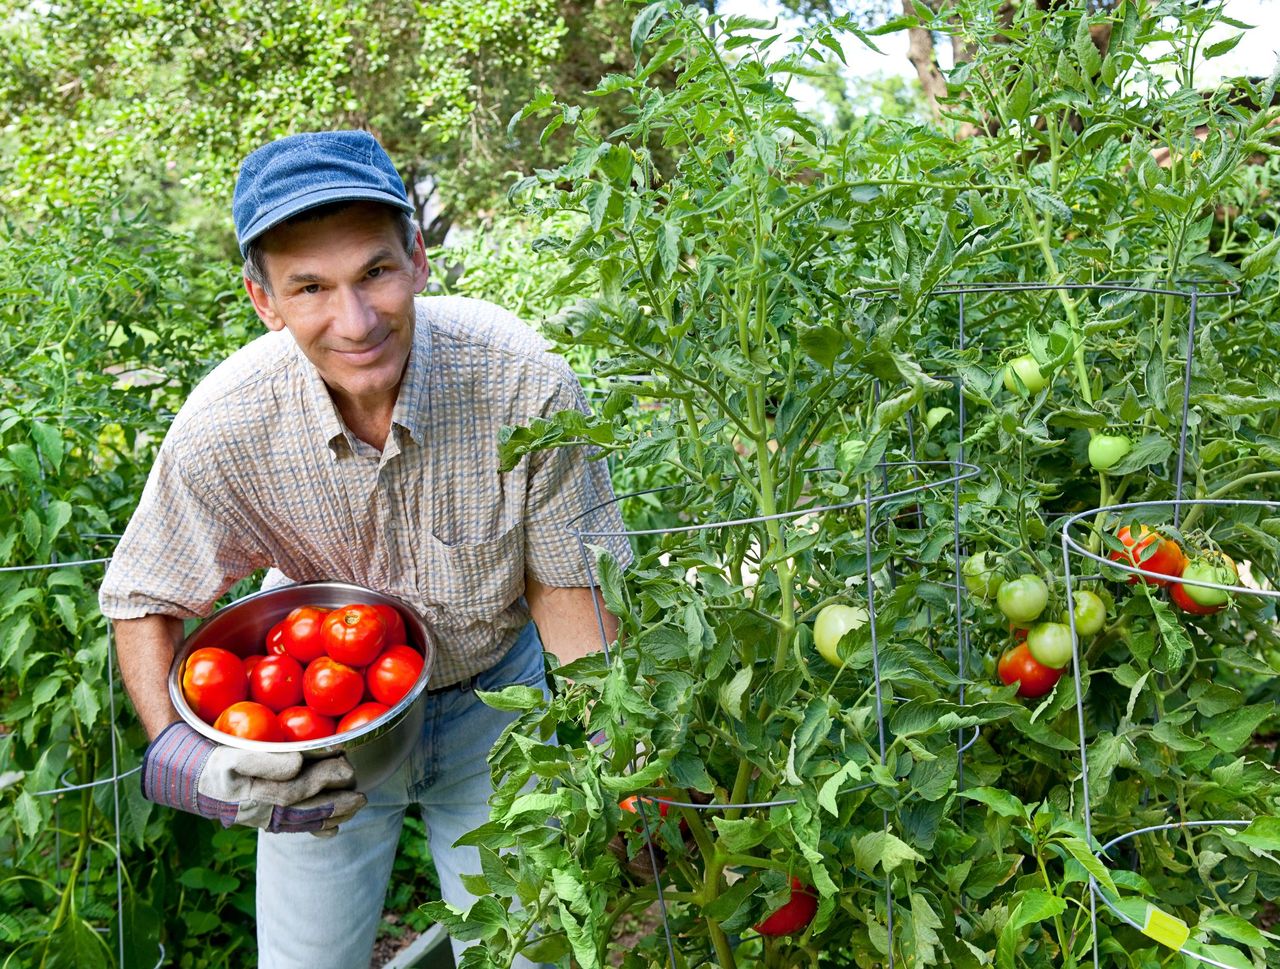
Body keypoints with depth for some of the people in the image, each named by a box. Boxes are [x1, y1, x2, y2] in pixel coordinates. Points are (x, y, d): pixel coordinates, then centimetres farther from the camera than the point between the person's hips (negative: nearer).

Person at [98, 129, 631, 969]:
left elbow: (563, 581, -15)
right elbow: (143, 607, -10)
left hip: (493, 697, 0)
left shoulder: (525, 382, -30)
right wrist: (184, 757, -26)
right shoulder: (222, 429, -27)